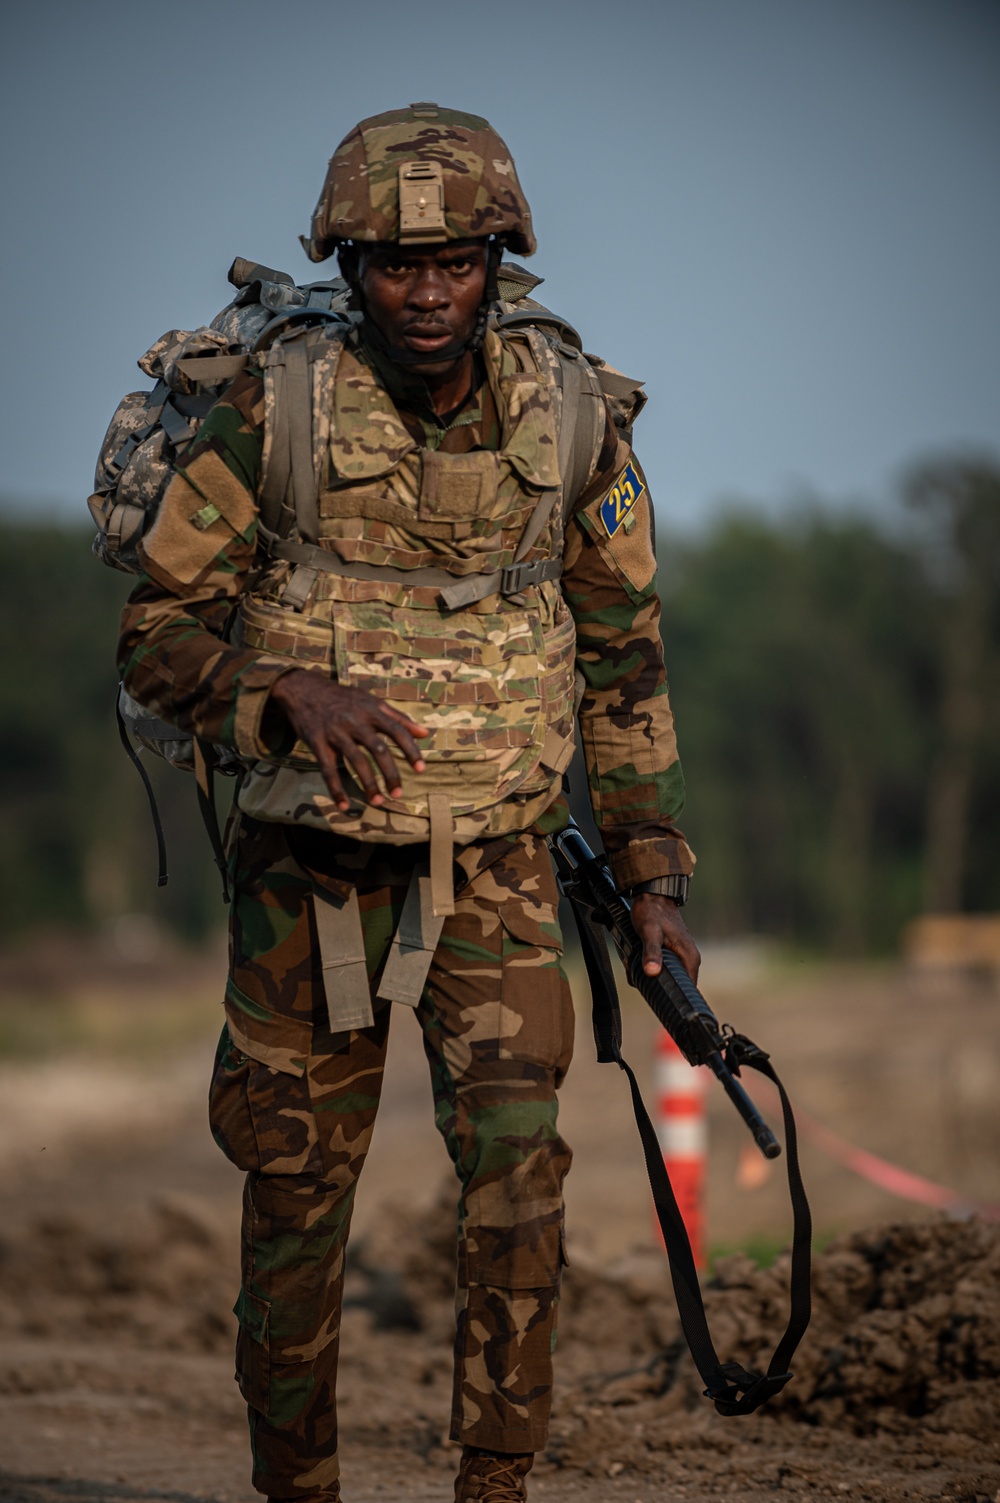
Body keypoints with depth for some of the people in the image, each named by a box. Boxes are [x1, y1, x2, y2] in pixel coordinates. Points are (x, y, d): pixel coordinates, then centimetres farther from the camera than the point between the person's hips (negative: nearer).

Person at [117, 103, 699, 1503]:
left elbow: (624, 659, 8)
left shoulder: (575, 423, -3)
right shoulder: (270, 415, -10)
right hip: (309, 872, 0)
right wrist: (293, 697, -22)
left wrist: (655, 876, 5)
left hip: (494, 873, 1)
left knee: (519, 1182, -14)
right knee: (296, 1201, 7)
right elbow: (158, 635, -3)